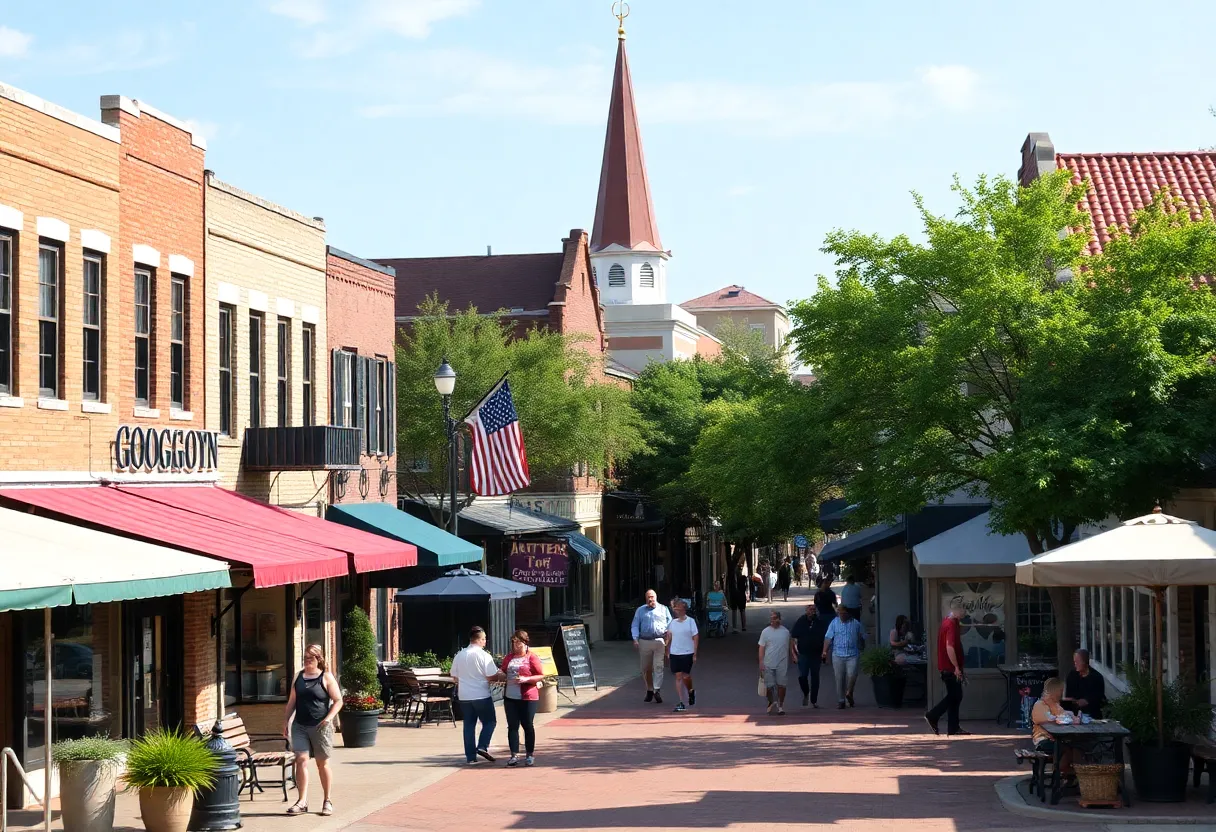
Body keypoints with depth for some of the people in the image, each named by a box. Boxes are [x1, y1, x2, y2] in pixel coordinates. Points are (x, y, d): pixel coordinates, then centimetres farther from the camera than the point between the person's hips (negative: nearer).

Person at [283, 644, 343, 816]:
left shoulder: (326, 677, -1)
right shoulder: (299, 676, 11)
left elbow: (338, 701, -3)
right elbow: (292, 701, 16)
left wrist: (329, 718, -16)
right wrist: (286, 721, 8)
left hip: (320, 726, -3)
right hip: (300, 726, 3)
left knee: (322, 763, 5)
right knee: (301, 760, -7)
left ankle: (327, 801, 16)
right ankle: (302, 802, -8)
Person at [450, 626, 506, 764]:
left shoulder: (459, 656, 5)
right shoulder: (484, 655, -11)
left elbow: (454, 676, 12)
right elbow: (491, 677, -13)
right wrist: (501, 677, 6)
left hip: (464, 696, 5)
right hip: (482, 696, -5)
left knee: (469, 725, 9)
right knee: (489, 721, 11)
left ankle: (470, 757, 8)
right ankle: (482, 746, -7)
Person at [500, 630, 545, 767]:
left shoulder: (532, 657, -3)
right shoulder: (508, 657, 13)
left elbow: (541, 675, -5)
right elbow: (503, 672, 25)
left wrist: (526, 679, -17)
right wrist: (500, 675, 2)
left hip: (527, 697, -4)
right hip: (510, 697, 5)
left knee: (527, 725, 3)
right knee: (512, 726, 2)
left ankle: (529, 755, 14)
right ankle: (514, 755, 5)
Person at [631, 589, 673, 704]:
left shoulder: (664, 609, 14)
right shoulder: (640, 610, 14)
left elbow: (670, 623, 12)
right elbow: (635, 626, 10)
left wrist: (667, 632, -9)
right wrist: (635, 639, -4)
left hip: (660, 641, -2)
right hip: (644, 642, 2)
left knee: (658, 666, -13)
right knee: (646, 668, 6)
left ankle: (656, 690, -17)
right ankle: (649, 690, 20)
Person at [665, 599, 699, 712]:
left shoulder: (690, 621, -3)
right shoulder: (673, 622, 7)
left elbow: (696, 638, -3)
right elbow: (669, 637, 15)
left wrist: (695, 654, -7)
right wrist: (667, 652, 12)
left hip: (687, 653, -3)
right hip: (674, 653, 3)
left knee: (686, 676, -6)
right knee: (678, 677, 0)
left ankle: (691, 691, 28)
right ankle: (681, 703, 3)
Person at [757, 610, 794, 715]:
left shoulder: (785, 631, 6)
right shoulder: (765, 632, 0)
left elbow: (790, 644, 19)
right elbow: (761, 648, 0)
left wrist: (793, 655, 9)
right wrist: (761, 662, -6)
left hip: (782, 663, 1)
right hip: (768, 664, -1)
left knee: (781, 685, 1)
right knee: (769, 686, 3)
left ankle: (781, 706, 12)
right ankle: (771, 702, 27)